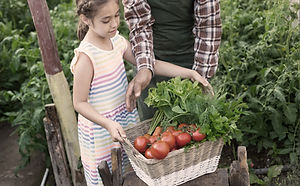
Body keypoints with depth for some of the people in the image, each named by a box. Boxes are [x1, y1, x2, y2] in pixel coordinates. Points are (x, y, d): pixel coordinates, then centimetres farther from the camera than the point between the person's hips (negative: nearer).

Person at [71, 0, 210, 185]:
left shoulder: (118, 41, -4)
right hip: (101, 128, -6)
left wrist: (190, 73, -8)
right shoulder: (86, 57, -25)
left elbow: (150, 64, -1)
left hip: (126, 116, 7)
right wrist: (108, 124, -32)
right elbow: (79, 103, -19)